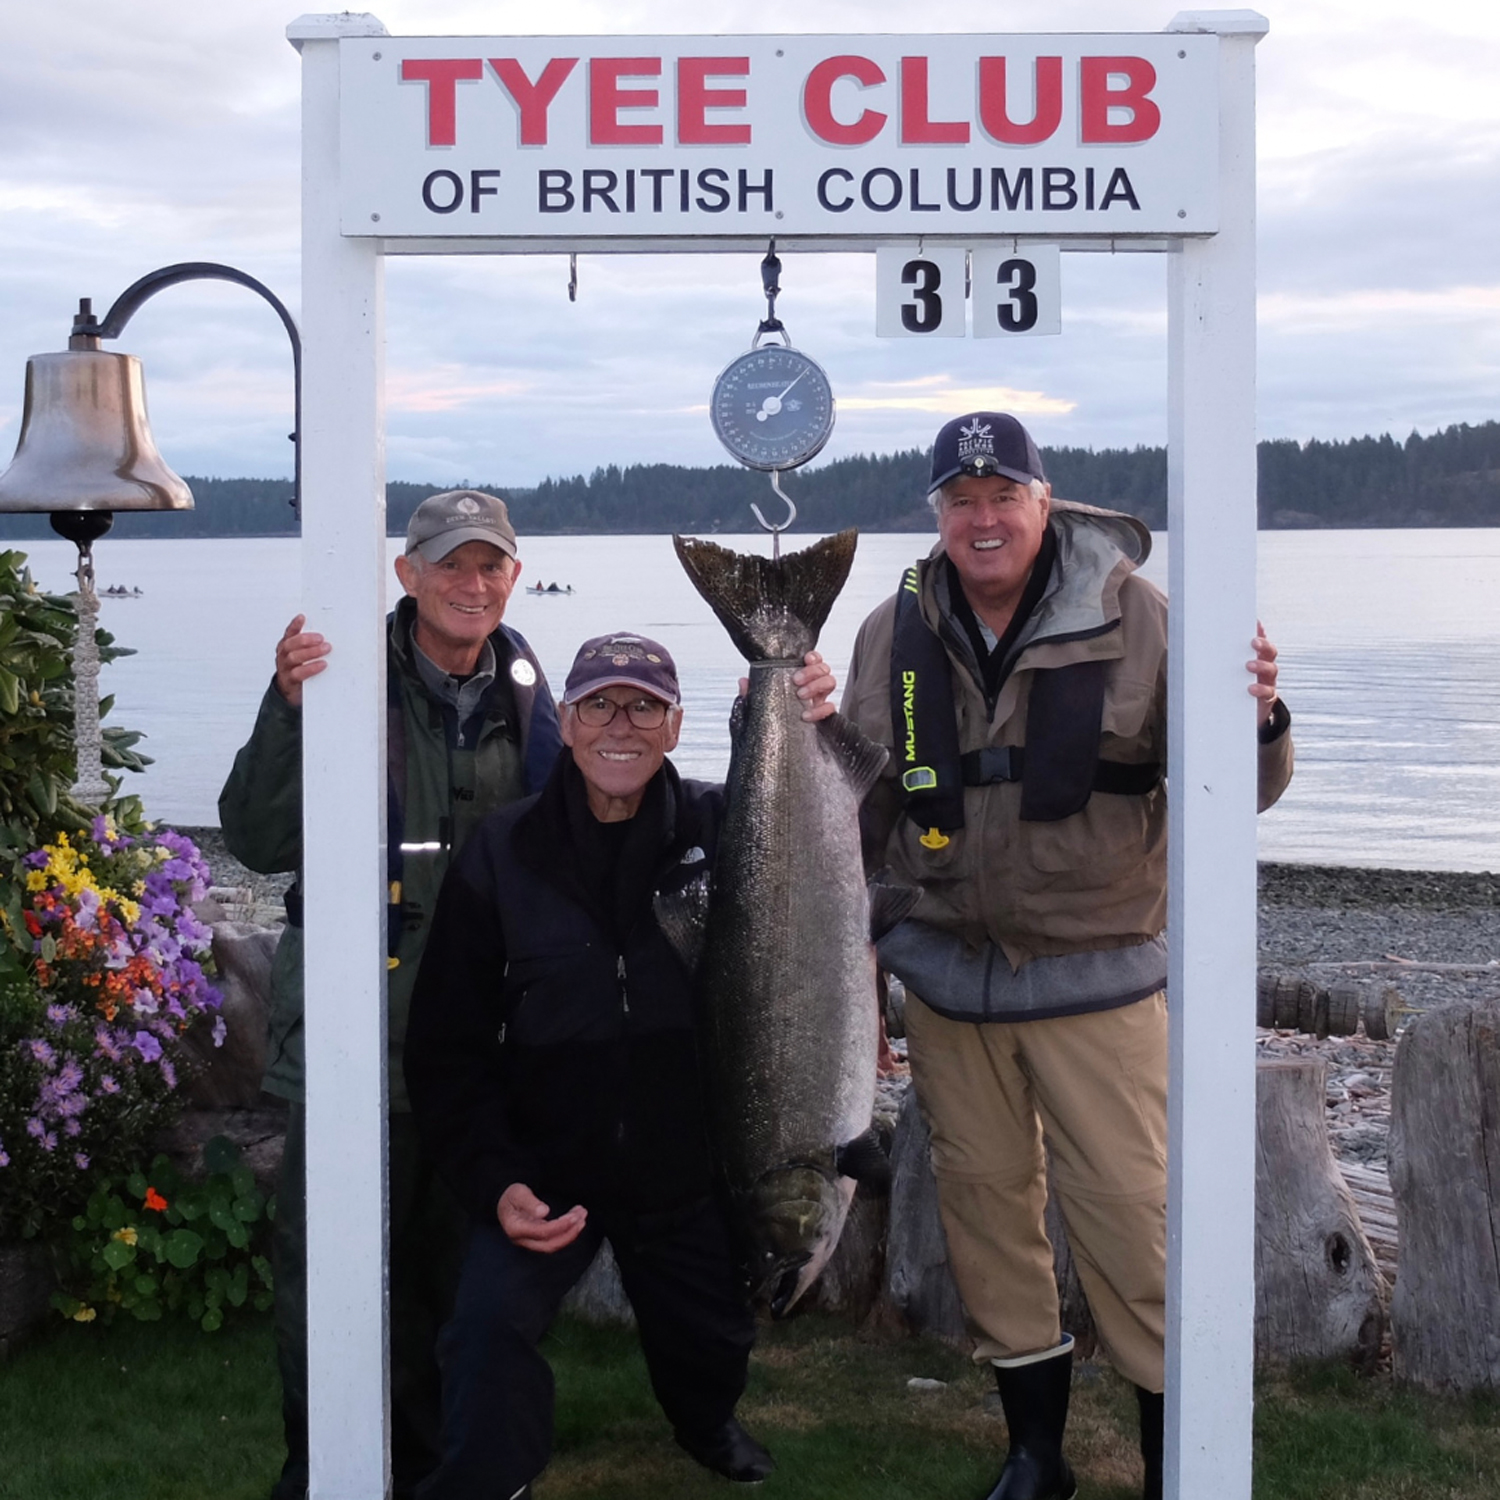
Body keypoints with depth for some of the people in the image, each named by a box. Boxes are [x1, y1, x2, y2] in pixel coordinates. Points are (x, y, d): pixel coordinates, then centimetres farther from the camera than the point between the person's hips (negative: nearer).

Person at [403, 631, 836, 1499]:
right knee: (491, 1327, -26)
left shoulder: (721, 829, -9)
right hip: (544, 1170, -2)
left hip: (690, 1170, 2)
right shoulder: (502, 857, -10)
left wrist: (815, 734, -34)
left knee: (712, 1345, 22)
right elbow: (447, 1047, -6)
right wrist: (493, 1182, -17)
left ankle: (708, 1426, 56)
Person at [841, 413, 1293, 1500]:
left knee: (1133, 1216, -4)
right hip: (948, 978, 4)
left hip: (1098, 977, -3)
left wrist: (1255, 725, -28)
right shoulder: (894, 637, 2)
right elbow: (862, 812, 14)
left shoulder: (1133, 617, -8)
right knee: (987, 1204, 13)